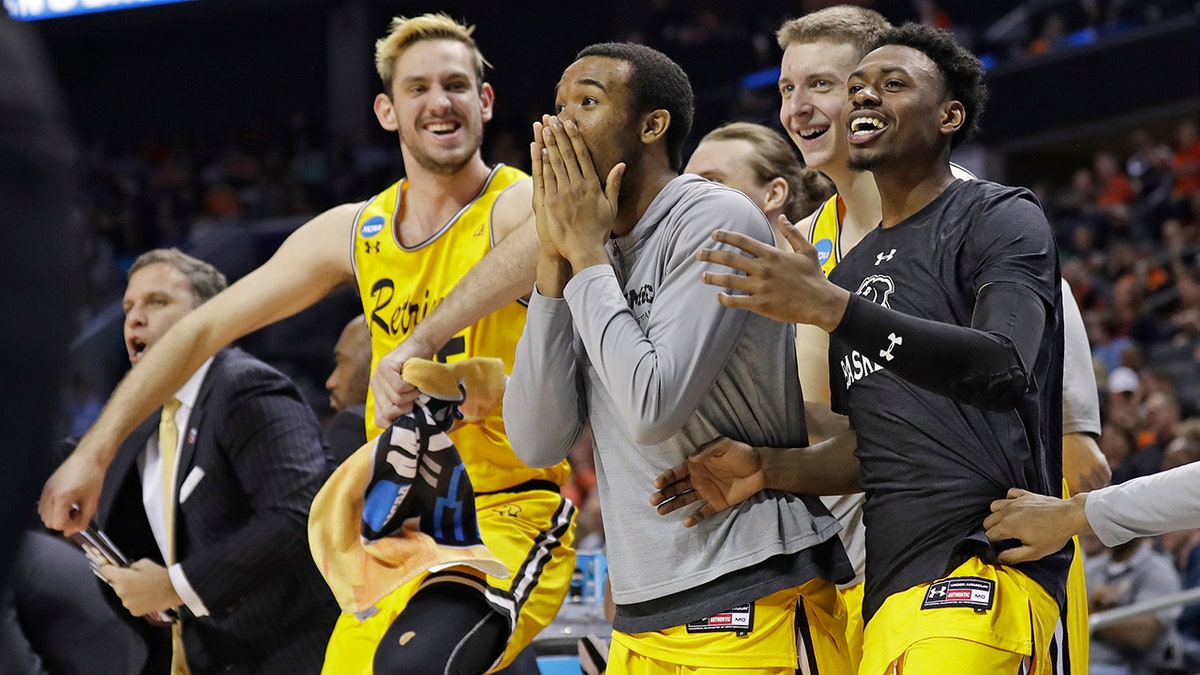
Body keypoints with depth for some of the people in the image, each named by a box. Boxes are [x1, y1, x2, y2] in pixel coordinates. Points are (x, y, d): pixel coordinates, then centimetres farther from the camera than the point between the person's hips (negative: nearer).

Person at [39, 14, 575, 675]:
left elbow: (549, 239, -37)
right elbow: (205, 328, 15)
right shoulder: (354, 234, 9)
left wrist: (421, 343, -46)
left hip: (509, 518, -7)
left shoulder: (518, 204, -9)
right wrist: (93, 451, 11)